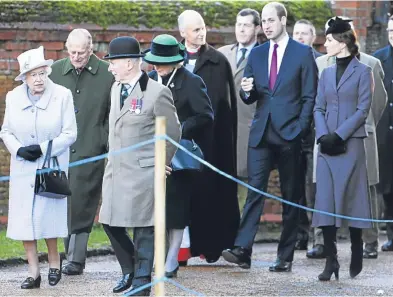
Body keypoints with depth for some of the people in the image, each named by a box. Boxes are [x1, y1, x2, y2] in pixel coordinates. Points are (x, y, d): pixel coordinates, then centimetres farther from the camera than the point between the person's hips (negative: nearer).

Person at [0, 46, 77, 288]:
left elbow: (69, 134, -7)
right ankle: (34, 272, 6)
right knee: (24, 218, -1)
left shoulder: (62, 95, -7)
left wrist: (43, 149, -16)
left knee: (47, 216, -3)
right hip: (23, 168, 3)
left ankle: (54, 261, 22)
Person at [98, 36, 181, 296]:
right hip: (116, 171, 7)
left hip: (142, 173, -7)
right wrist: (113, 159, 16)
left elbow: (173, 133, -4)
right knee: (111, 222, 9)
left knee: (143, 228, -2)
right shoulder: (116, 89, 12)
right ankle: (129, 270, 28)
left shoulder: (157, 93, -11)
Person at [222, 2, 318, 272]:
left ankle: (286, 257, 7)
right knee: (255, 190, -7)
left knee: (291, 196, 3)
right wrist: (247, 90, -8)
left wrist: (300, 130, -9)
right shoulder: (256, 54, 12)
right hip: (261, 133, 3)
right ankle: (242, 250, -14)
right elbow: (249, 97, 16)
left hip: (289, 134, -3)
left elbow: (310, 97, -1)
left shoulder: (303, 53, 0)